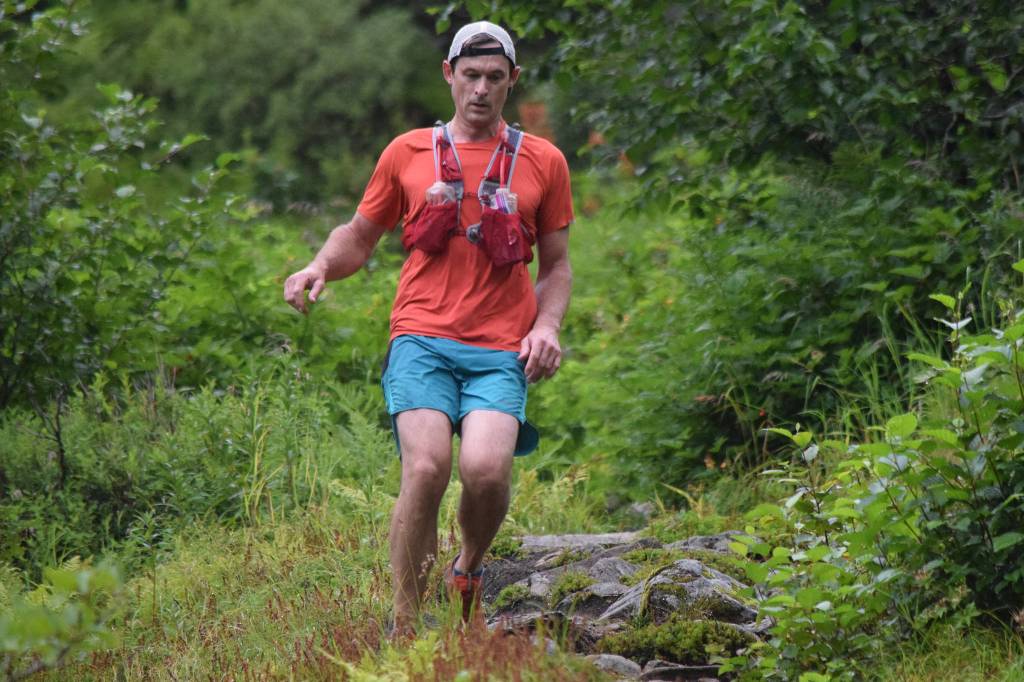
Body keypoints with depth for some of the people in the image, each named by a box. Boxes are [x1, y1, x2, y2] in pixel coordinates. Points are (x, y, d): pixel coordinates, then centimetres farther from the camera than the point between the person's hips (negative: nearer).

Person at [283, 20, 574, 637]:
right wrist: (322, 266, 2)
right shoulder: (409, 153, 14)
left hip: (501, 349, 0)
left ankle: (470, 567, 11)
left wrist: (548, 326, 1)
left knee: (487, 468, -24)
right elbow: (360, 237, 23)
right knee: (427, 466, -22)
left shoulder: (542, 161, 14)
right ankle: (404, 627, -11)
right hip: (422, 338, 0)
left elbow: (557, 265, 19)